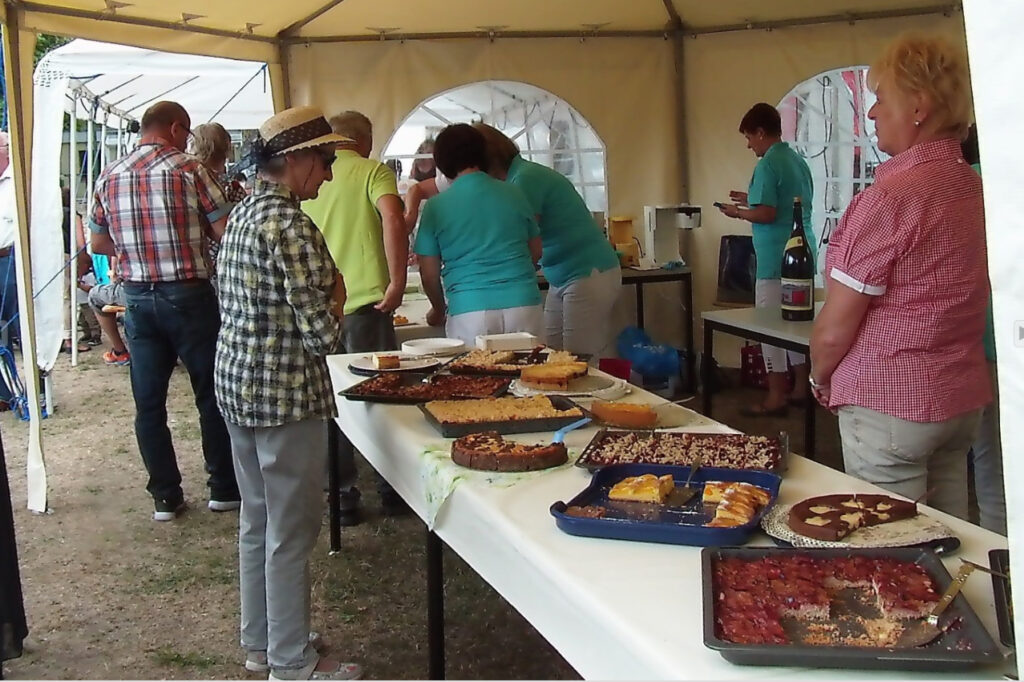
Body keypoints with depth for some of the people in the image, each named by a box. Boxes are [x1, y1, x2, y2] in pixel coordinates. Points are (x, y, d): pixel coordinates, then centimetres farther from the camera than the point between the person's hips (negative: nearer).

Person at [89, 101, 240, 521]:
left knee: (148, 402, 10)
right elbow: (226, 231, -10)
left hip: (137, 297, 4)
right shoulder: (189, 170, -8)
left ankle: (165, 497, 16)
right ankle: (224, 488, 16)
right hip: (188, 295, -4)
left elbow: (98, 243, 13)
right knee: (212, 395, 9)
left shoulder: (109, 177, 6)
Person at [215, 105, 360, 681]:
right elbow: (321, 332, -22)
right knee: (292, 532, 3)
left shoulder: (243, 213, 9)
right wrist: (336, 301, -3)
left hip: (237, 385, 10)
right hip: (285, 395, -10)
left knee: (258, 520, 19)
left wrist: (321, 298, 11)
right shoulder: (291, 226, -20)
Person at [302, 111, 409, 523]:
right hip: (364, 301, -4)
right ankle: (391, 490, 14)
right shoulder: (372, 171, -1)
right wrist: (397, 281, -17)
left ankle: (342, 494, 14)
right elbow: (392, 217, -19)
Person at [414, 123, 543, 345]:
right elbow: (536, 251, 18)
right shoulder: (513, 195, 8)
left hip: (470, 312, -2)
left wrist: (439, 309, 23)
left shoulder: (436, 207, 1)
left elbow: (429, 274, 5)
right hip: (524, 304, 2)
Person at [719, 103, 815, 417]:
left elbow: (767, 214, -21)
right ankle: (802, 389, 22)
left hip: (777, 259, -9)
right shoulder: (799, 161, 13)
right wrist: (751, 199, 21)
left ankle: (776, 398, 1)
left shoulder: (767, 165, -14)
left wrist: (738, 212, -3)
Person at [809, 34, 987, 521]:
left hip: (891, 402, -8)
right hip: (965, 398, 8)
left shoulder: (892, 196, -18)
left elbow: (834, 330, -16)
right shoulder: (974, 188, 6)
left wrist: (821, 377, 4)